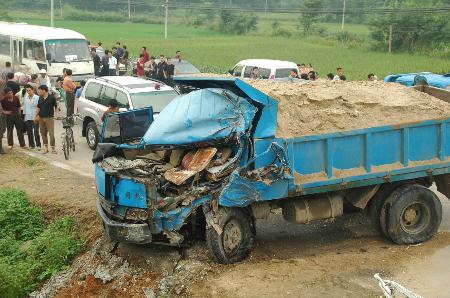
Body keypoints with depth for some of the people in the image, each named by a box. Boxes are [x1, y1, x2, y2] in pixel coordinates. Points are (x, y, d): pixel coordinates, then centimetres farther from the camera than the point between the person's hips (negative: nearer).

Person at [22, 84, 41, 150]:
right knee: (29, 132, 8)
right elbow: (24, 106, 15)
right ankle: (31, 144, 18)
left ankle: (38, 145, -1)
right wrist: (24, 114, 11)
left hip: (35, 117, -5)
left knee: (36, 131, -8)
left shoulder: (37, 98, -6)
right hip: (27, 117, 5)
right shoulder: (25, 98, 8)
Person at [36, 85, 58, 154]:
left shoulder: (52, 98, -6)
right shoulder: (40, 98, 9)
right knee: (43, 133, 8)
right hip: (41, 118, 5)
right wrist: (36, 116, 12)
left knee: (51, 133, -9)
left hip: (49, 118, -5)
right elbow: (38, 107, 16)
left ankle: (53, 148, -3)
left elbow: (56, 107, 1)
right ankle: (46, 147, 18)